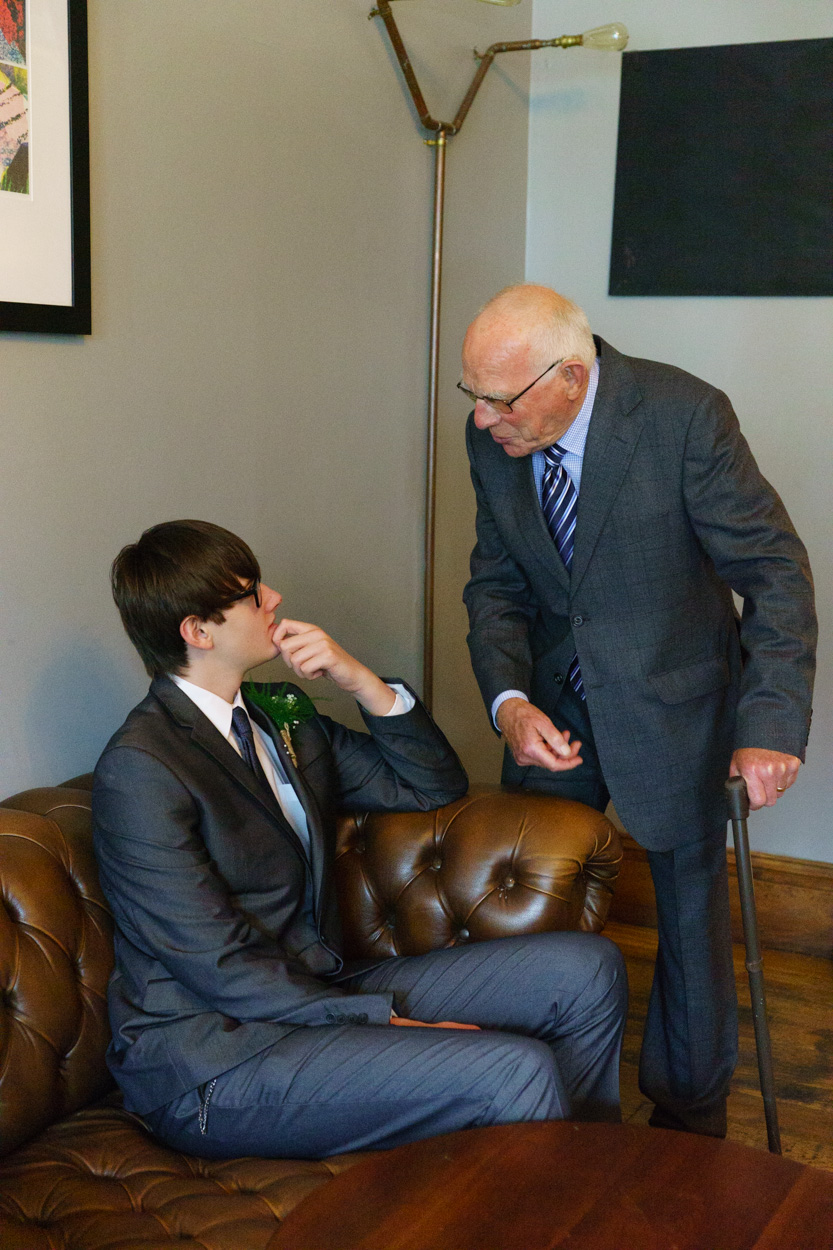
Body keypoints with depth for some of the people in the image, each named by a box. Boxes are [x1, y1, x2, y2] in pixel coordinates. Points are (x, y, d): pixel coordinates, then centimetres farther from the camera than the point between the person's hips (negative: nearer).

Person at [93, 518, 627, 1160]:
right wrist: (388, 1022, -19)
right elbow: (221, 967, -19)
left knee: (586, 968, -1)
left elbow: (434, 786, 15)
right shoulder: (140, 767, -15)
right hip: (213, 1058, -9)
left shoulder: (279, 716, 11)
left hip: (319, 995, 9)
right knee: (516, 1071, -25)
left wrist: (364, 682, -1)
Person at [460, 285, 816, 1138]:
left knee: (690, 905, 9)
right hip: (553, 702, 4)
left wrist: (770, 724, -30)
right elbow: (496, 584, 0)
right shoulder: (492, 437, -10)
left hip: (670, 702, -4)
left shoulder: (685, 417, -25)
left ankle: (688, 1124, 31)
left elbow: (775, 573, -21)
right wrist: (508, 700, -17)